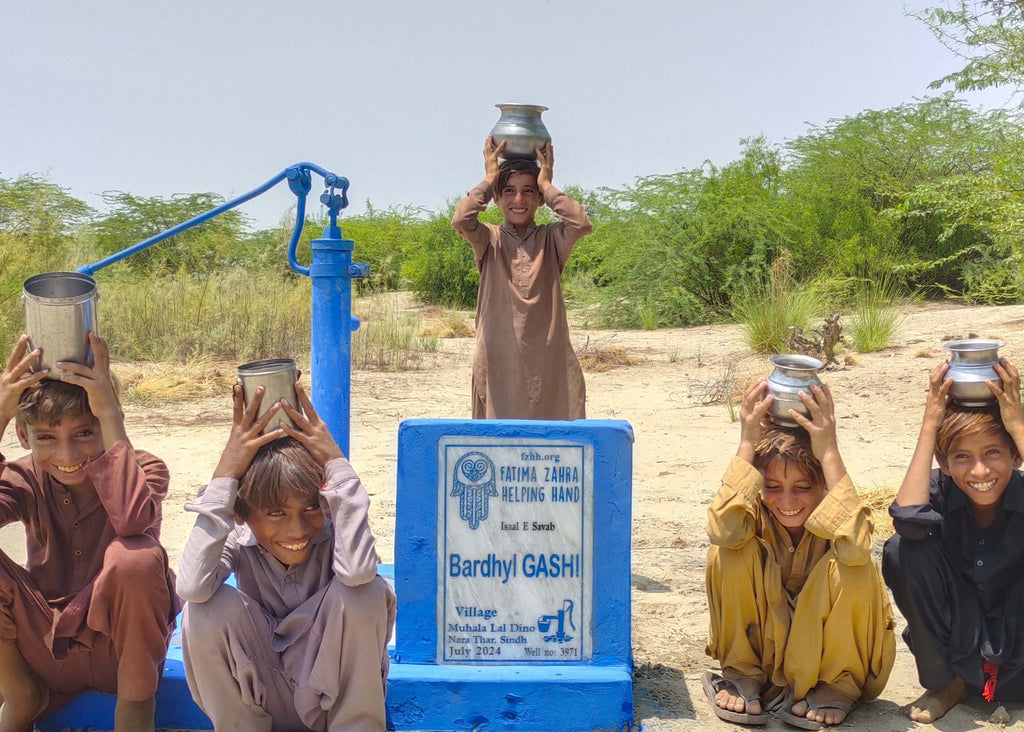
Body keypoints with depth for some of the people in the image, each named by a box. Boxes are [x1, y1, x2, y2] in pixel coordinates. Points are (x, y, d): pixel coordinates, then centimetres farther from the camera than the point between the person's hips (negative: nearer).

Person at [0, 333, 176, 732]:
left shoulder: (142, 469, -12)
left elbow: (132, 518, -38)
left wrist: (110, 414, -35)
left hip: (124, 647, -3)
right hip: (44, 649, 3)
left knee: (136, 556, -33)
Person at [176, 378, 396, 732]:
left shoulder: (331, 532, -18)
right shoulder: (238, 540, -15)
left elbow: (358, 569, -43)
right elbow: (190, 587, -37)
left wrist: (336, 461, -36)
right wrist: (225, 475, -34)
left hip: (331, 697, -1)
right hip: (259, 694, 1)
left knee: (364, 592, -29)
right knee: (208, 607, -27)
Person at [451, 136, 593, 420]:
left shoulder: (550, 239, 8)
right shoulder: (489, 240, 6)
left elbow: (581, 224, -13)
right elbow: (461, 220, -15)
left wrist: (546, 184, -2)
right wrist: (489, 179, -3)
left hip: (548, 361, 1)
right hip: (498, 361, -1)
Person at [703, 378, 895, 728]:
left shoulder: (837, 511, -20)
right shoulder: (756, 509, -16)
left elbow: (855, 547, -46)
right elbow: (722, 530, -41)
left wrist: (829, 452, -44)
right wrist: (747, 445, -40)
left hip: (829, 642, -1)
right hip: (764, 637, 1)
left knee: (851, 566, -32)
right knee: (728, 552, -25)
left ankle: (839, 684, -8)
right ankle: (744, 674, -5)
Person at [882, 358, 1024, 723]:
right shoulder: (940, 489, -13)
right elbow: (907, 516, -37)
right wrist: (930, 425, -32)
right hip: (956, 645, 2)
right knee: (904, 549, -23)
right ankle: (947, 682, -4)